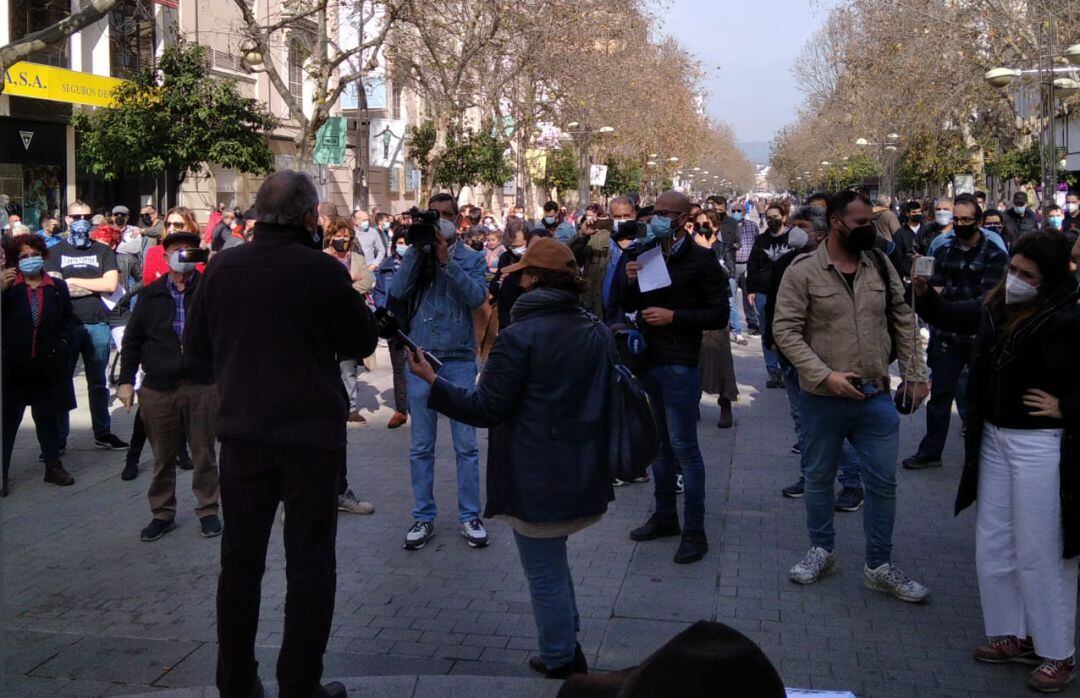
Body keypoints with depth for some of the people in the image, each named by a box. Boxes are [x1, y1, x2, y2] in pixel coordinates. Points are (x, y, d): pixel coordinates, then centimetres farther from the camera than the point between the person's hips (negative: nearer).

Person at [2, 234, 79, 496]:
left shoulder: (58, 287, 4)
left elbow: (69, 320, 10)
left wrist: (63, 342, -5)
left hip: (47, 366, 2)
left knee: (48, 415, 14)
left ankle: (53, 466, 23)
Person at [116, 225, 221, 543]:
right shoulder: (151, 295, 7)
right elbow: (132, 338, 10)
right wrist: (126, 380, 5)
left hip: (203, 387, -2)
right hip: (159, 388, 2)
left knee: (204, 454, 7)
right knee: (163, 457, 11)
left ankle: (207, 510, 21)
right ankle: (162, 513, 23)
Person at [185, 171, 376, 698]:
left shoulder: (222, 268, -2)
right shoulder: (323, 270, -12)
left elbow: (195, 347, 8)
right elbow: (363, 342, -1)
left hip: (242, 431, 4)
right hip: (311, 432, -3)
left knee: (240, 560, 14)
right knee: (309, 563, 6)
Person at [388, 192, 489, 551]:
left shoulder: (472, 258, 6)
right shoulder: (414, 256, 8)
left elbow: (477, 296, -12)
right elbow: (397, 292, -9)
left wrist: (447, 260, -17)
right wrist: (417, 249, -12)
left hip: (460, 360, -1)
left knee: (466, 444, 3)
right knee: (421, 446, 7)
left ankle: (469, 516, 12)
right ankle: (423, 517, 16)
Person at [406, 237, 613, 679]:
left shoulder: (520, 336, -16)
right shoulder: (598, 333, 6)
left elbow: (485, 409, -16)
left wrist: (431, 380, -7)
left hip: (538, 480, -7)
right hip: (583, 473, 7)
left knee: (545, 573, 8)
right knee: (553, 562, 25)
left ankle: (561, 666, 20)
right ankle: (568, 650, 33)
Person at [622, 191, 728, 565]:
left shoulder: (701, 260, -7)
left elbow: (719, 315, -10)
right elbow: (627, 305, 14)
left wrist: (673, 316, -19)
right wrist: (630, 281, -6)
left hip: (680, 365, -7)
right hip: (648, 362, 7)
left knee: (684, 446, -5)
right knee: (659, 443, 15)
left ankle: (694, 531, 3)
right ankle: (665, 516, 27)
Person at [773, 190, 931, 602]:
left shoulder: (881, 267, 4)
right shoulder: (803, 272, -9)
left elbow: (903, 321, 9)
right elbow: (786, 331, -13)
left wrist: (914, 375, 4)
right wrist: (826, 375, -20)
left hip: (876, 397, 3)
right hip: (823, 398, -3)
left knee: (883, 482, 8)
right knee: (819, 478, 13)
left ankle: (879, 566, 22)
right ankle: (821, 551, 33)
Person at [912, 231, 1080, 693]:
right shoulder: (997, 306, 2)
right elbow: (946, 317, 14)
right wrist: (922, 290, -4)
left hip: (1040, 444, -7)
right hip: (993, 437, 7)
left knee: (1040, 553, 3)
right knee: (993, 546, 15)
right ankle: (1012, 635, 31)